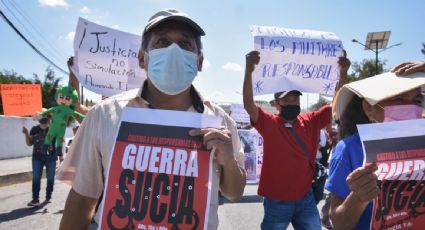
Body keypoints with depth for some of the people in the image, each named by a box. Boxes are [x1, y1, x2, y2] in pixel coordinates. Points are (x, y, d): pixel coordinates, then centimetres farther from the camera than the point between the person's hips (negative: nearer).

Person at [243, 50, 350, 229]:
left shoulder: (311, 121, 4)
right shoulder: (269, 123, -8)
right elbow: (249, 105, -23)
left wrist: (343, 73, -12)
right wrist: (249, 71, -34)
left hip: (305, 199, 3)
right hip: (277, 201, -3)